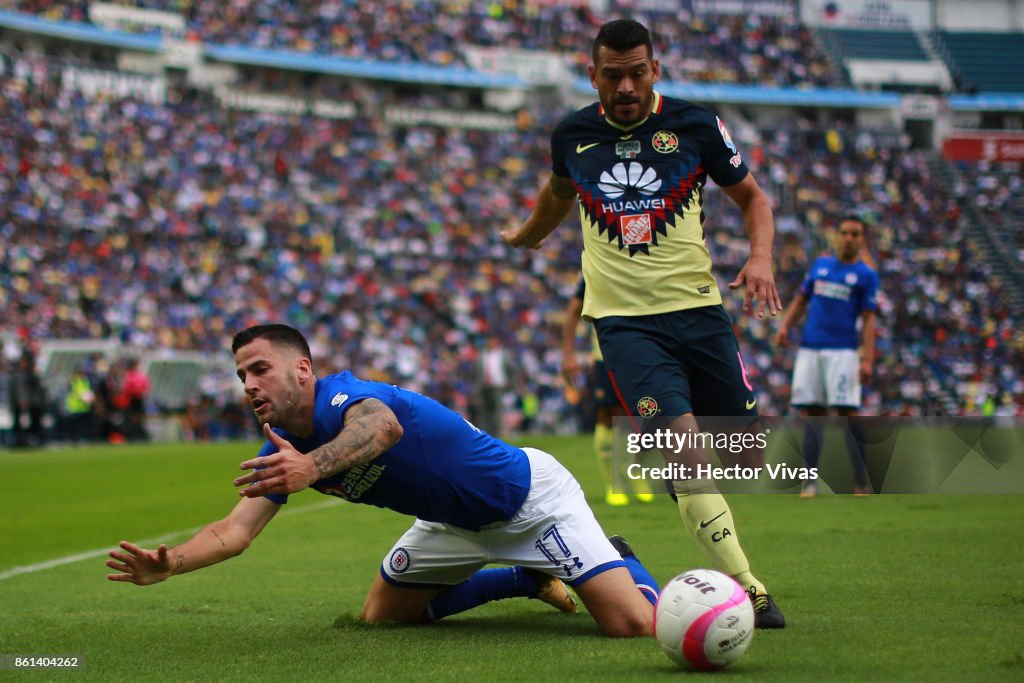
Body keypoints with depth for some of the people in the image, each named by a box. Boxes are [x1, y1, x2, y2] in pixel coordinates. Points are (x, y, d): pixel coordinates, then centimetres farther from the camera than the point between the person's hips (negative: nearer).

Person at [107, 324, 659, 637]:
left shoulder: (344, 396, -31)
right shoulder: (281, 451, -6)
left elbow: (382, 426, -57)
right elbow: (235, 531, -12)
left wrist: (313, 467, -76)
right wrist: (167, 565, -30)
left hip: (529, 496, -9)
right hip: (458, 522, 9)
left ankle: (621, 563, 21)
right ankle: (532, 578, 27)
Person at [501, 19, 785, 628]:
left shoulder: (695, 125, 0)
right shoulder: (572, 136, 5)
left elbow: (752, 195, 12)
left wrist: (761, 257, -7)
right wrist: (527, 235, 46)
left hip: (698, 310, 1)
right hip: (623, 320, -1)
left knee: (747, 454, 0)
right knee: (681, 437, -23)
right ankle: (747, 589, -24)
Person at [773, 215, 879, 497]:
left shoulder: (866, 275, 4)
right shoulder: (820, 265, 15)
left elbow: (868, 319, -2)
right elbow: (801, 300, 21)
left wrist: (867, 360, -10)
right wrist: (785, 325, 5)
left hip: (843, 351, -4)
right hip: (809, 347, 4)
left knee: (847, 411, -12)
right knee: (811, 412, 0)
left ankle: (862, 481, -6)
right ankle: (809, 481, 0)